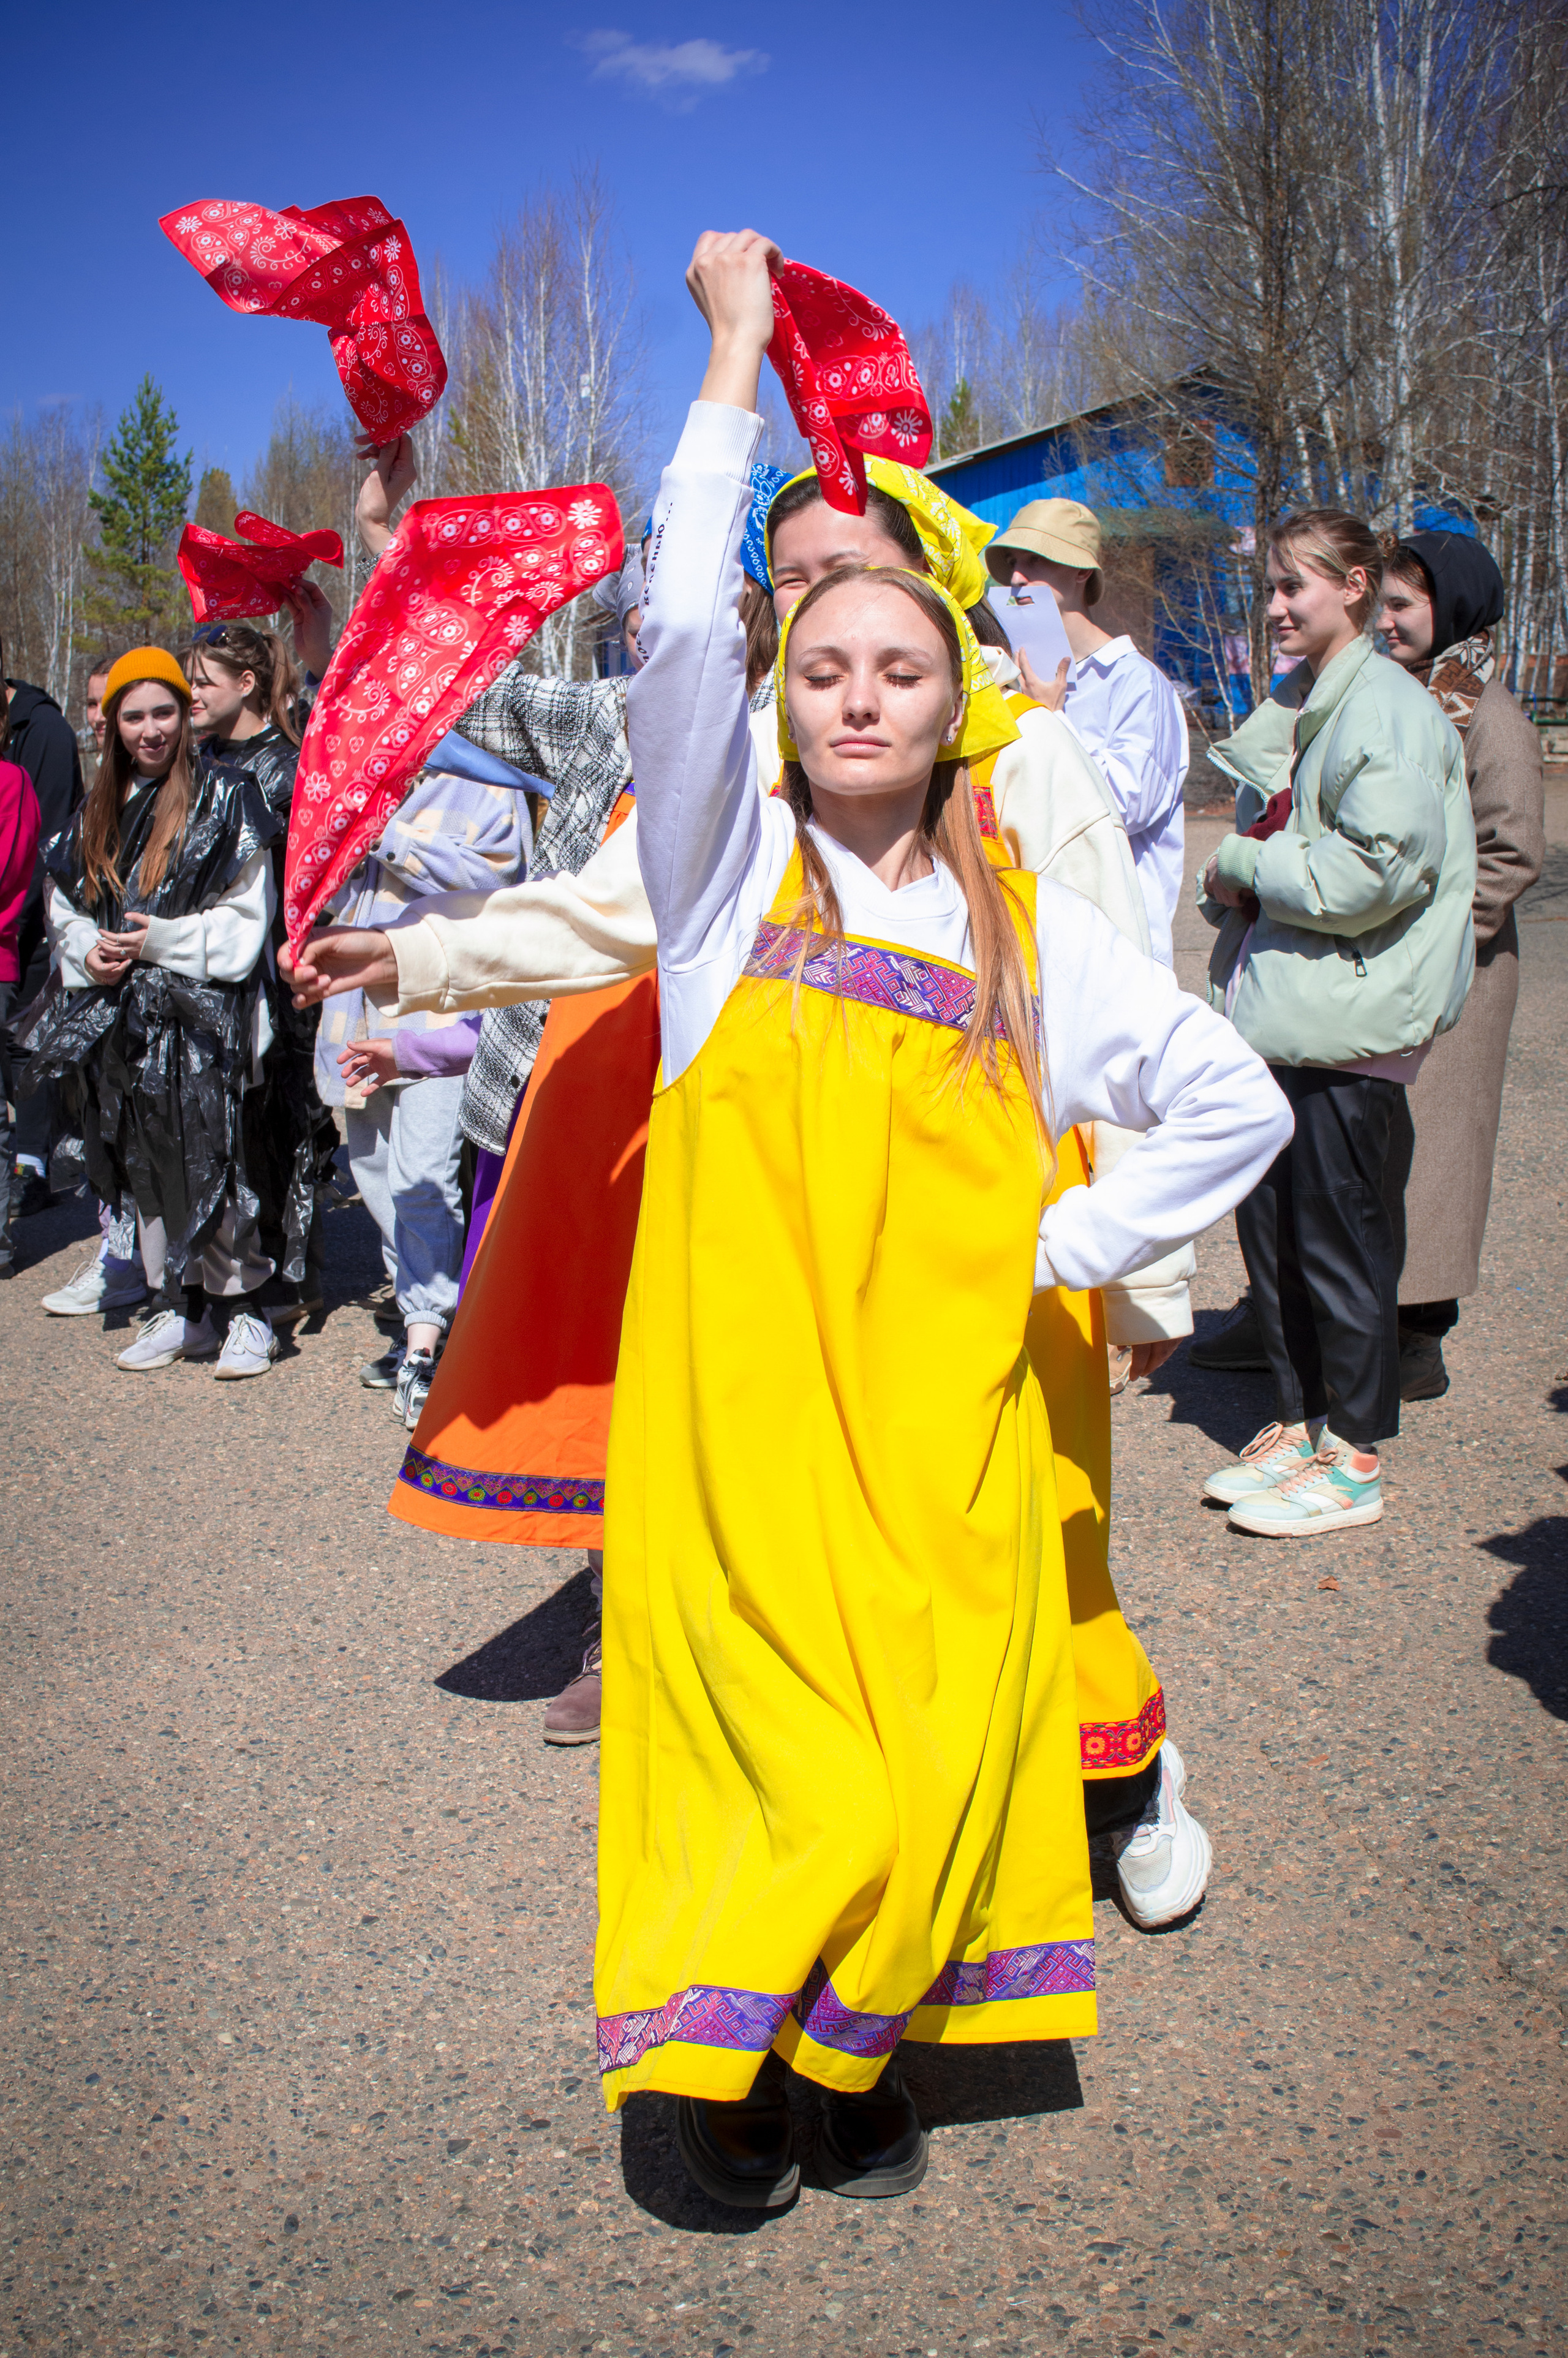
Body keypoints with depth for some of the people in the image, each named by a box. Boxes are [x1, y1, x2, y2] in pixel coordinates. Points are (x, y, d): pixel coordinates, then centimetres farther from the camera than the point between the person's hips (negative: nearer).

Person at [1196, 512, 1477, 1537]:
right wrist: (1232, 885, 4)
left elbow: (1378, 873, -20)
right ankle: (1300, 1424, 25)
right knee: (1267, 1222, 12)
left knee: (1335, 1231, -2)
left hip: (1346, 1019, -8)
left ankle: (1355, 1459, 11)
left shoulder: (1389, 708, -12)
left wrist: (1246, 866, -9)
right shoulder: (1294, 705, 16)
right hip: (1275, 1008, 9)